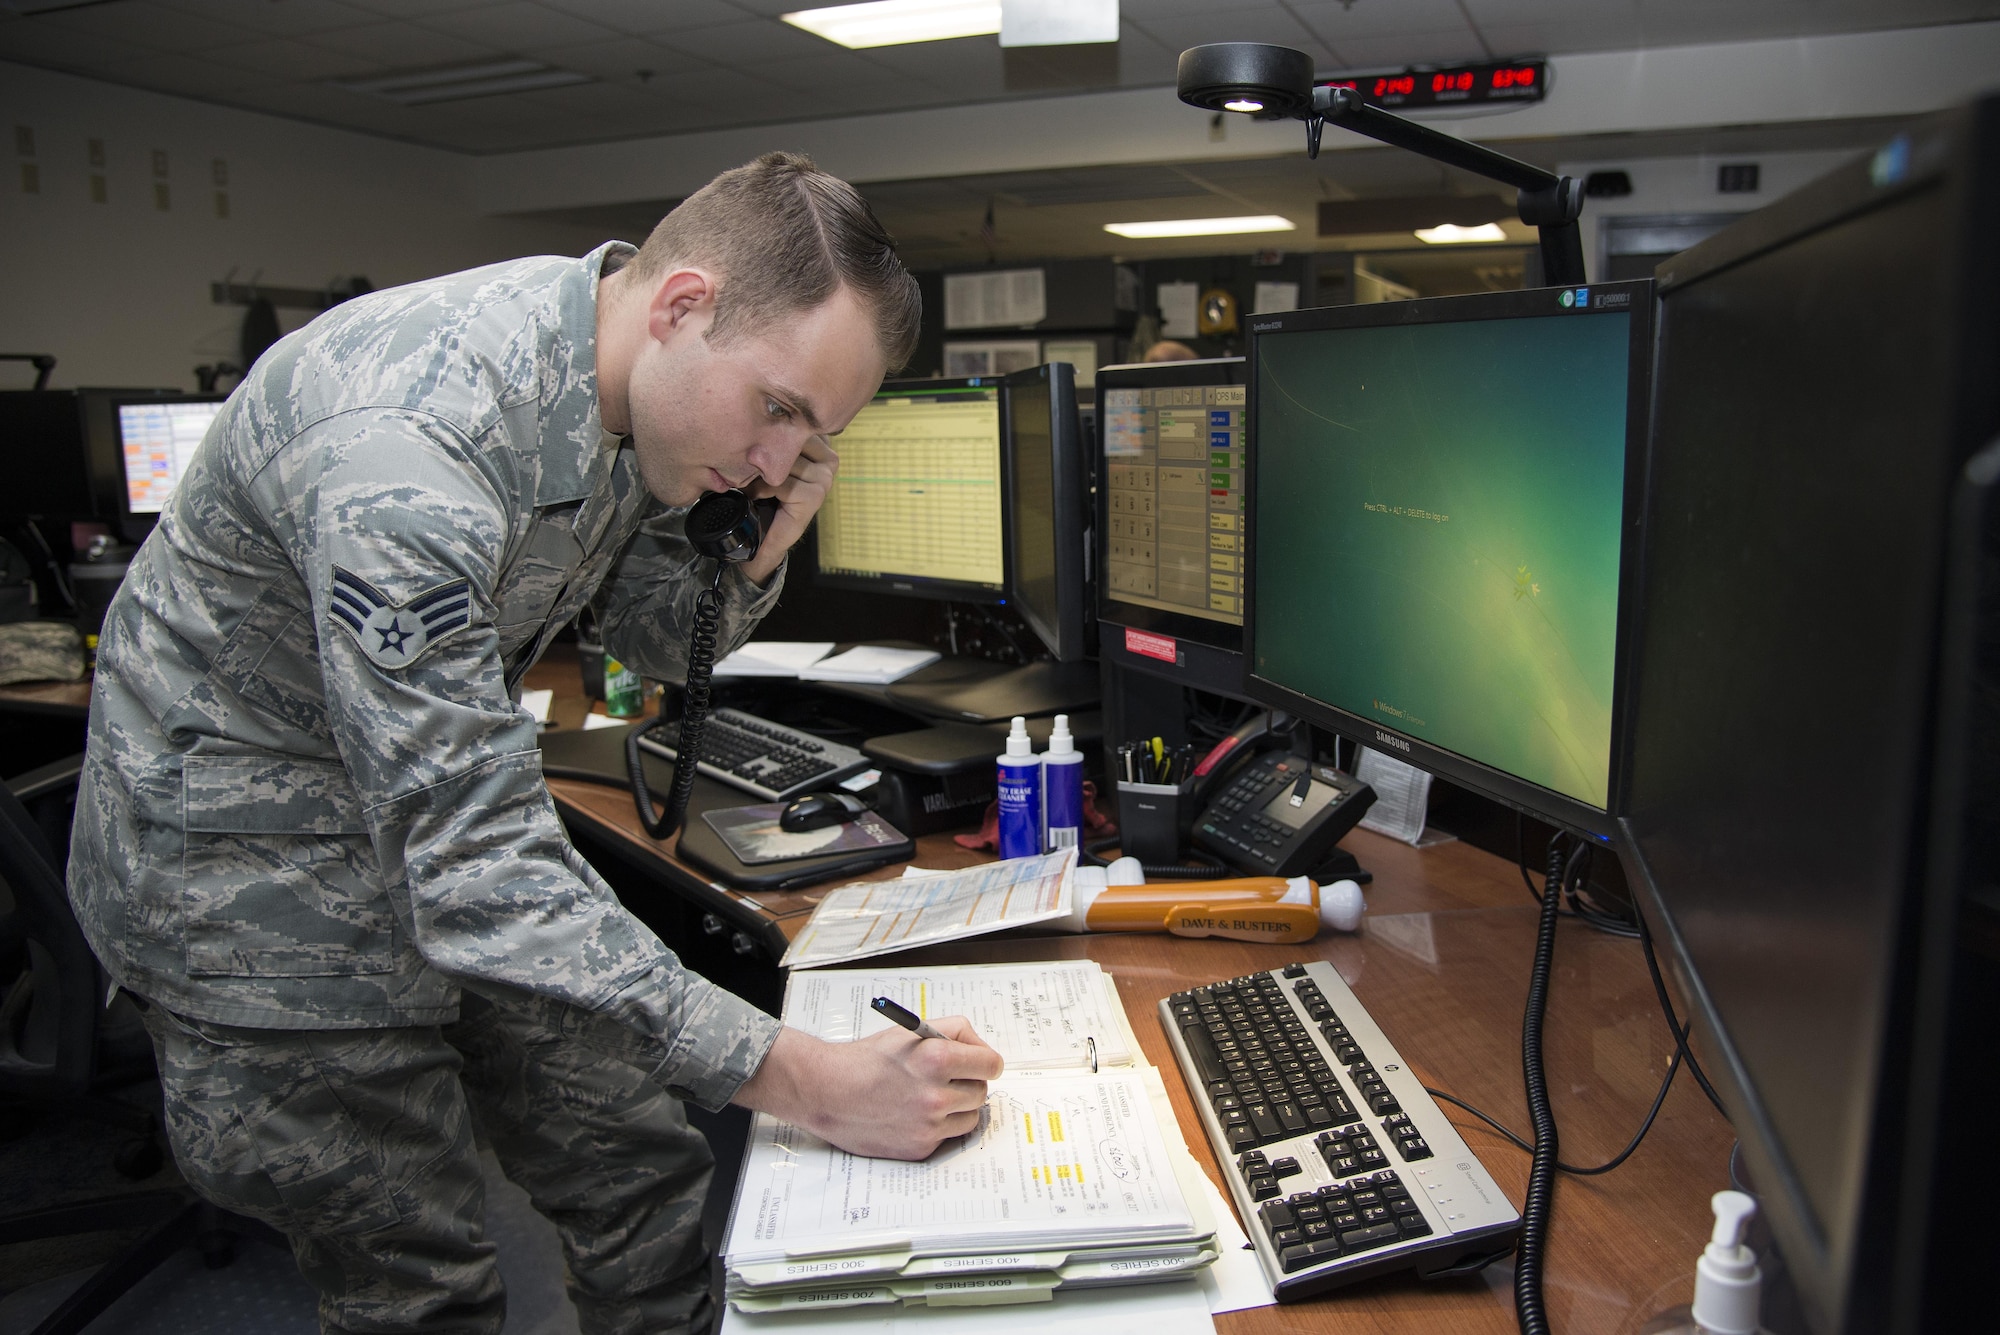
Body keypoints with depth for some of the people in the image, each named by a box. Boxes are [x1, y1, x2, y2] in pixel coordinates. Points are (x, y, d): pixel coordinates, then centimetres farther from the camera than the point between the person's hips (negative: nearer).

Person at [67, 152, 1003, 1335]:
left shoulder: (644, 392, -9)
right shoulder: (403, 448, -36)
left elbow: (662, 647, 5)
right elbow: (474, 874, -37)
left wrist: (766, 543, -17)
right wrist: (808, 1082, -37)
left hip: (449, 810, 7)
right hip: (261, 865, -7)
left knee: (649, 1188, 8)